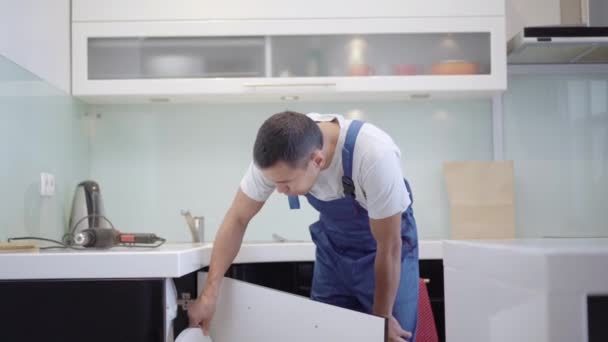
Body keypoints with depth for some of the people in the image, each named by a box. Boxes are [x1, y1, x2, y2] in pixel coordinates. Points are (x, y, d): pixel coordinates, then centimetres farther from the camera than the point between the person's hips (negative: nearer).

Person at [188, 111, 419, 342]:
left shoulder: (375, 156, -37)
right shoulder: (275, 157, -25)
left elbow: (389, 247, -26)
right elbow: (237, 219, -13)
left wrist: (382, 317, -14)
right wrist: (209, 293, -17)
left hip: (385, 249, -3)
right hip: (333, 246, 3)